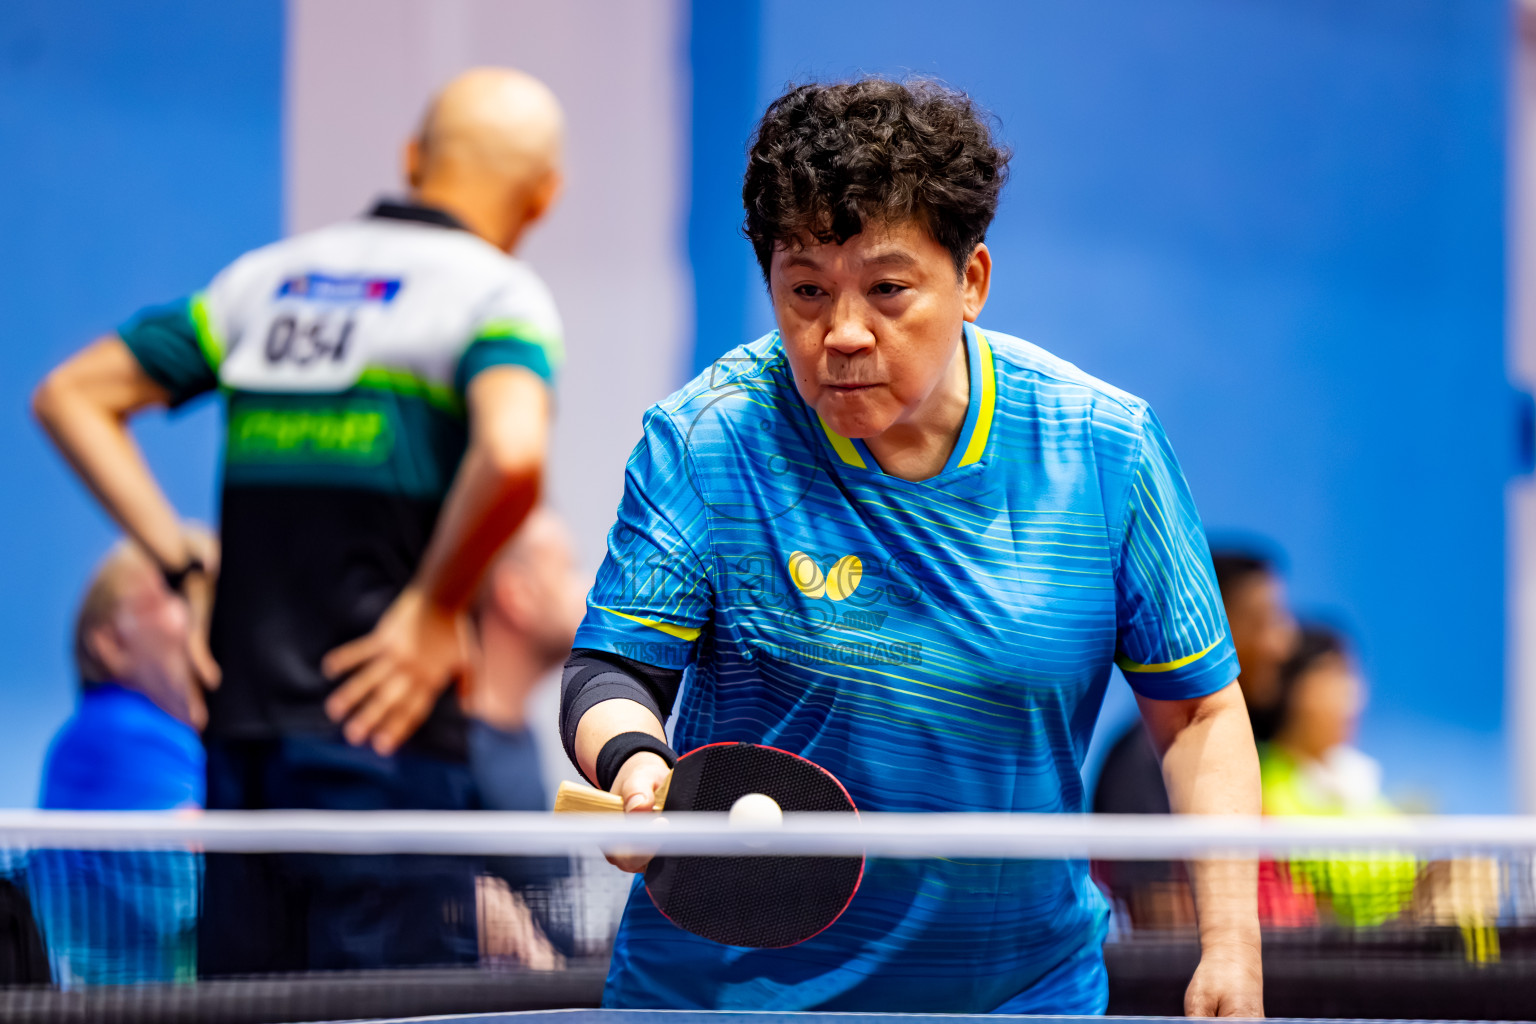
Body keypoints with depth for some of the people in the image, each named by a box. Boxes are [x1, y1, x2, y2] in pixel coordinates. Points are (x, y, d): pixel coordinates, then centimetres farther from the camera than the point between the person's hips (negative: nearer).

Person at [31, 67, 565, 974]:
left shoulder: (268, 277, 15)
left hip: (240, 731, 6)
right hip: (382, 728, -6)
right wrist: (436, 607, -11)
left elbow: (72, 396, 17)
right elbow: (512, 456, -25)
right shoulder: (497, 294, -4)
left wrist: (184, 568, 12)